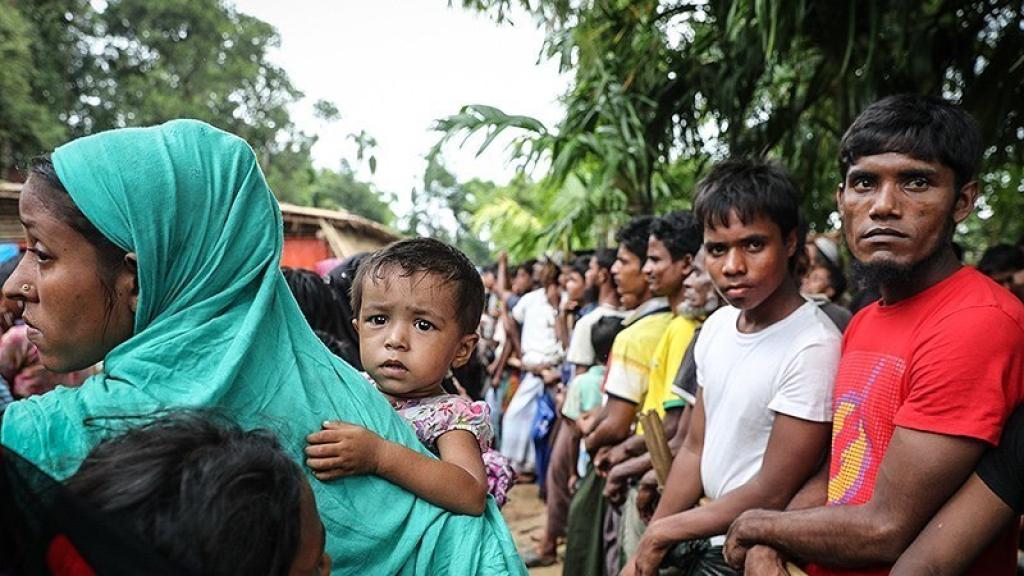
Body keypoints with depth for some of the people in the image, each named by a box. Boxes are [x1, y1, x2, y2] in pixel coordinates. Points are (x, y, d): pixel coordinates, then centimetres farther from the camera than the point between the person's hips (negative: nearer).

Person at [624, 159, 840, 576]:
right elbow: (695, 448, 5)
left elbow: (771, 495, -20)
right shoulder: (717, 326, 0)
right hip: (706, 541, 6)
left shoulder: (813, 348, -24)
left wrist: (660, 533, -10)